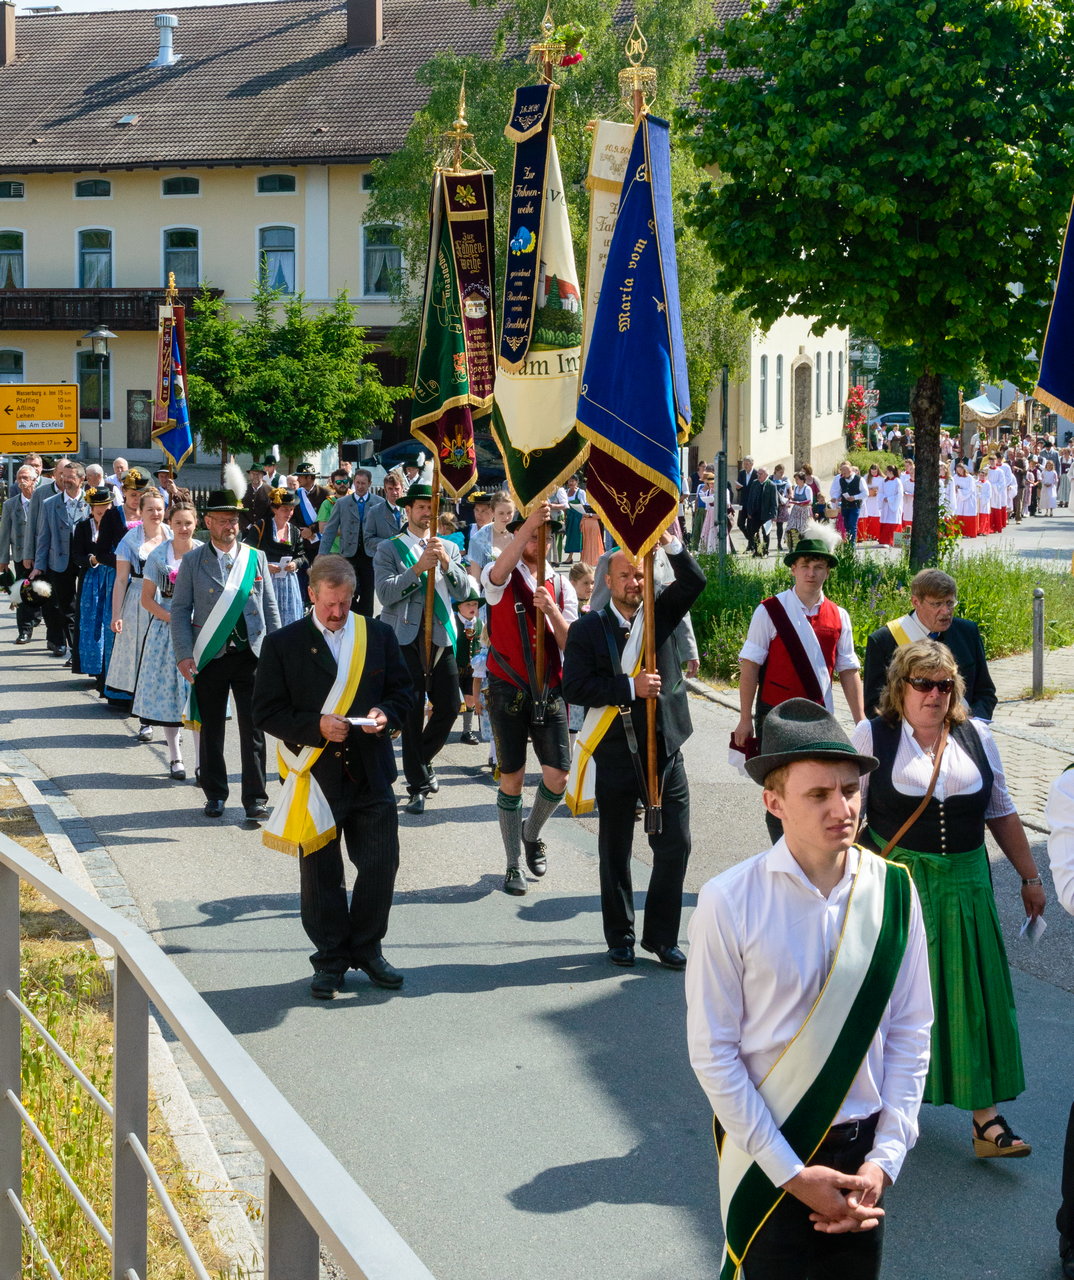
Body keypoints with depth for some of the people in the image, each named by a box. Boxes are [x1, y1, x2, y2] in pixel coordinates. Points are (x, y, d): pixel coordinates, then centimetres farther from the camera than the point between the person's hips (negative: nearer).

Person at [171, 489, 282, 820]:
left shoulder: (256, 558, 8)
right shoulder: (192, 561, 3)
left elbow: (270, 608, 11)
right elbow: (179, 609, 2)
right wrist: (183, 654, -8)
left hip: (250, 655, 0)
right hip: (210, 657, 0)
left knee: (253, 727, -2)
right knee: (211, 728, 8)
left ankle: (255, 799, 3)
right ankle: (215, 795, 20)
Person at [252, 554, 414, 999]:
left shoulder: (379, 636, 7)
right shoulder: (282, 644, -2)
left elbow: (403, 690, 12)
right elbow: (267, 712, -4)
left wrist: (385, 714, -10)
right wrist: (316, 726, -18)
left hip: (371, 774, 2)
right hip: (316, 775, -2)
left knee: (381, 864, 4)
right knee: (320, 874, 4)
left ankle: (366, 949, 23)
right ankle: (330, 959, 18)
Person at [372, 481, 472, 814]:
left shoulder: (449, 548, 14)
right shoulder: (389, 549, 4)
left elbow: (463, 591, 2)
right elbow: (386, 592, -10)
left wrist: (445, 562, -13)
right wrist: (418, 567, -19)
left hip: (441, 636, 3)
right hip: (405, 636, -3)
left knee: (449, 706, 1)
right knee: (412, 711, -3)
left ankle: (422, 761, 27)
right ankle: (418, 782, 5)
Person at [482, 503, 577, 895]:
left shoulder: (561, 586, 8)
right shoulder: (501, 577, -1)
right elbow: (499, 572, -29)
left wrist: (551, 609, -18)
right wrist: (530, 522, -38)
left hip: (549, 690, 3)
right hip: (508, 690, -2)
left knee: (558, 777, -4)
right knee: (512, 778, 1)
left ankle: (532, 833, 27)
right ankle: (514, 865, 14)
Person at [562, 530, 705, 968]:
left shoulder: (662, 615, 7)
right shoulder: (588, 629, -2)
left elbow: (693, 582, -9)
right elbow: (574, 687, -11)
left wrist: (670, 545, -24)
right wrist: (630, 688, -18)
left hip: (664, 751, 2)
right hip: (615, 755, -2)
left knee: (675, 845, 2)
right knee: (615, 851, 8)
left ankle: (662, 936, 14)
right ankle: (619, 937, 21)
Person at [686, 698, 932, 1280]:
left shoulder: (892, 890, -7)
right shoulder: (728, 903, -17)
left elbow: (910, 1031, -1)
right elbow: (713, 1053, -13)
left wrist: (884, 1159, -7)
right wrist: (791, 1173, -13)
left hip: (860, 1151, 3)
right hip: (766, 1157, -3)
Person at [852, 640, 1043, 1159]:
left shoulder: (975, 737, 6)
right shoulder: (873, 736, -3)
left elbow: (1001, 813, 13)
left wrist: (1029, 876, 13)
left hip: (964, 882, 2)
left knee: (973, 993, -1)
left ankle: (985, 1117, 1)